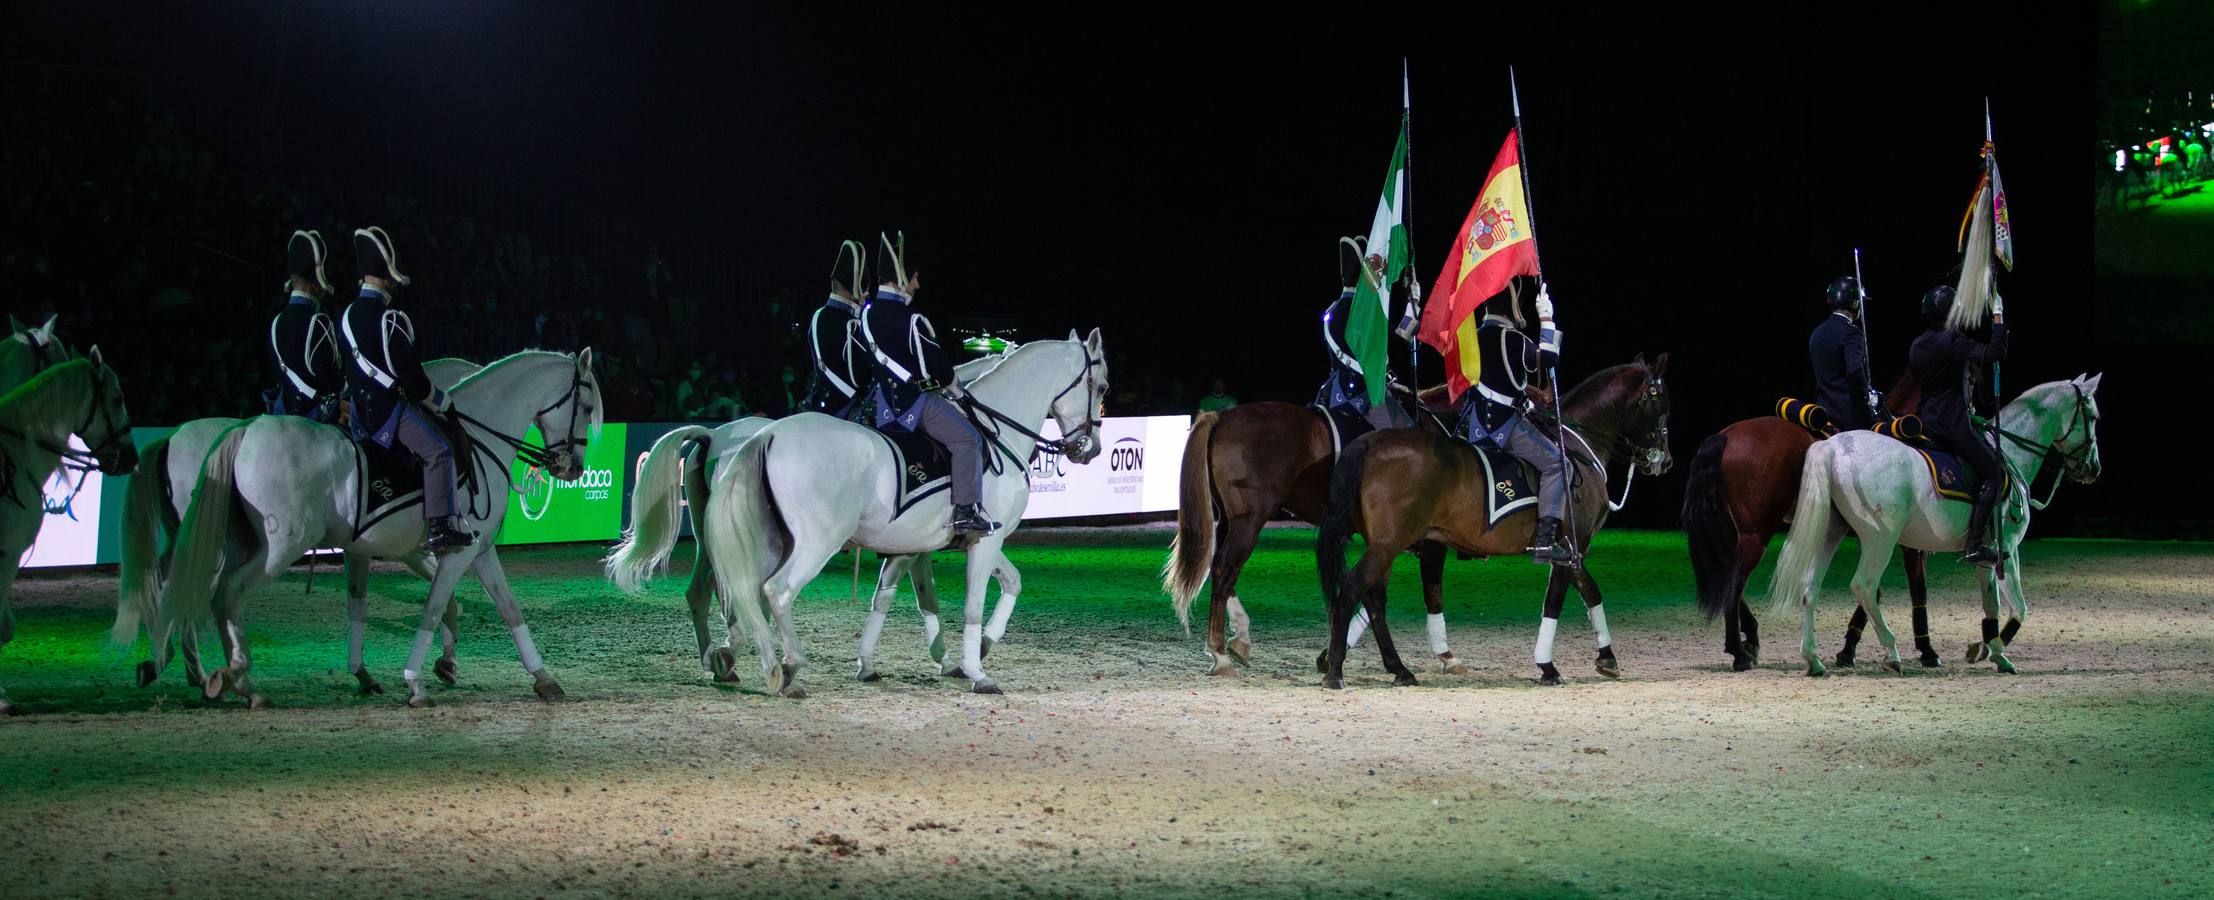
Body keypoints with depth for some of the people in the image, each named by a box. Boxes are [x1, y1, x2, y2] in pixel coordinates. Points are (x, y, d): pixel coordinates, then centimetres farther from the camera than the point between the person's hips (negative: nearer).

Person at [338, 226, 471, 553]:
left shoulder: (348, 316, 11)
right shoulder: (390, 320, -17)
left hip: (361, 411, 10)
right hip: (391, 408, -10)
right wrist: (442, 402, -4)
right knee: (439, 450, -20)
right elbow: (410, 375, -17)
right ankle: (439, 527, -31)